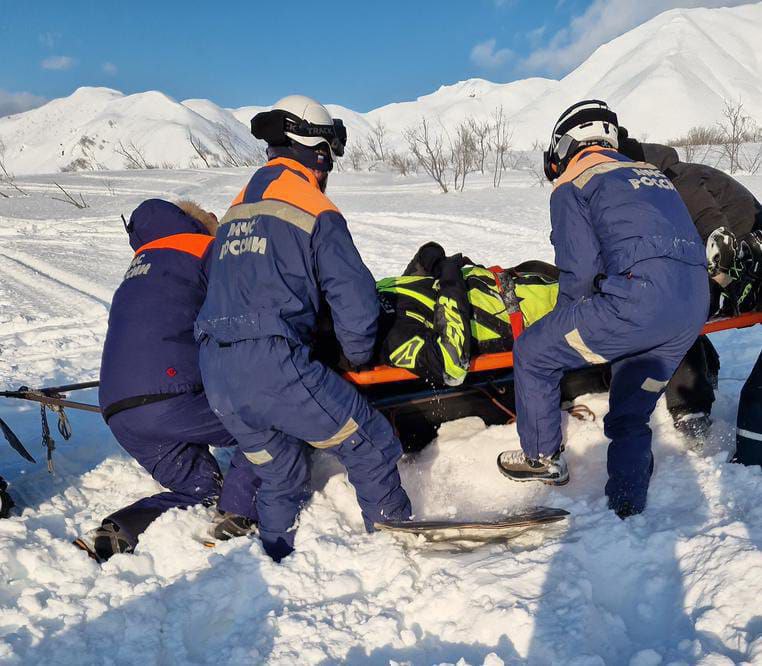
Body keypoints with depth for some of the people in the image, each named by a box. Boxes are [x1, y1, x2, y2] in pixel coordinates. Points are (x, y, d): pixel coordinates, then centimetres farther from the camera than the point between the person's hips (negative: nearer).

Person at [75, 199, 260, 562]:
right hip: (169, 396, -8)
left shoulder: (141, 265, 31)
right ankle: (237, 519, -3)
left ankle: (112, 535, 3)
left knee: (201, 489, 18)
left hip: (119, 412, 8)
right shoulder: (204, 249, 7)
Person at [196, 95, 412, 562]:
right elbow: (356, 301, -7)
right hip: (275, 367, -8)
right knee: (371, 443, 7)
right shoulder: (315, 212, -2)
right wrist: (358, 357, 11)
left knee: (280, 474, 24)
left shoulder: (236, 212, 20)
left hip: (215, 373, 8)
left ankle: (277, 559, 33)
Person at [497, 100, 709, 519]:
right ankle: (627, 507, 21)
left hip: (637, 301, -7)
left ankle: (542, 458, 25)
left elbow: (580, 270, -4)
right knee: (631, 419, 21)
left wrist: (565, 323, 15)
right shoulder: (652, 173, 28)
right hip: (695, 307, 8)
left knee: (532, 354, 12)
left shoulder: (571, 185, 6)